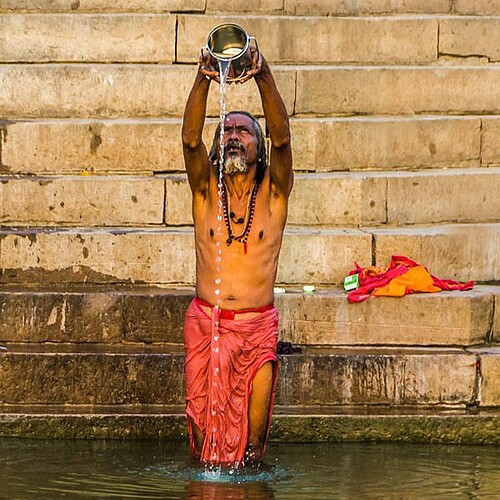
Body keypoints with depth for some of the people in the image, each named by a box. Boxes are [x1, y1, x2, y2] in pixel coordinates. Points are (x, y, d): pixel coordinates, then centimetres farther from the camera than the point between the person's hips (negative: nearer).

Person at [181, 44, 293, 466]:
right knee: (204, 421, -2)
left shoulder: (273, 190, 4)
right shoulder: (206, 189, 6)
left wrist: (264, 77, -29)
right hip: (206, 323, 1)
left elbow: (282, 137, -13)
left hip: (257, 326, -1)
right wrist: (203, 80, -28)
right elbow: (190, 138, -12)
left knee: (253, 430, -4)